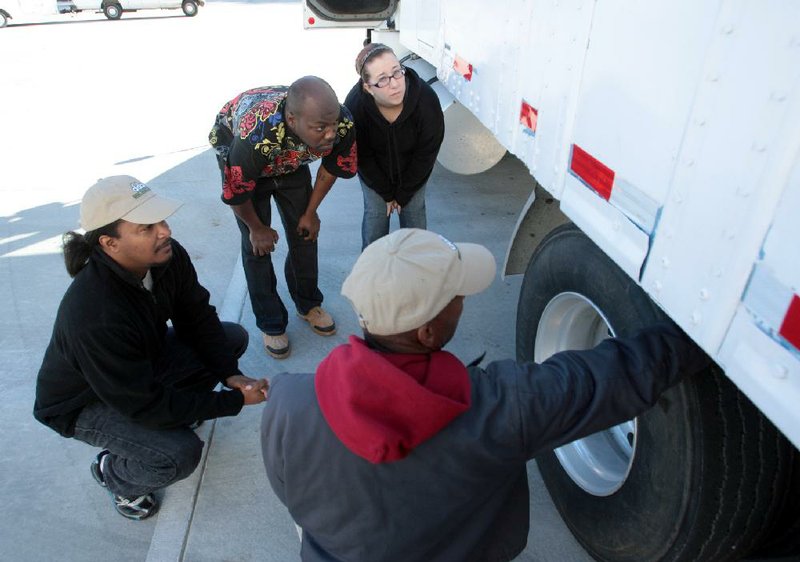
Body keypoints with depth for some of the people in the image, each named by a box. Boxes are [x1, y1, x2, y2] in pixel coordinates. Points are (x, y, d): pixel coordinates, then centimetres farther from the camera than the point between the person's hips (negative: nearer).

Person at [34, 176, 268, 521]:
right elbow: (145, 406, -32)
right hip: (84, 403, -7)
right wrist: (234, 401, -27)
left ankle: (176, 413, 10)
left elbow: (197, 318, -6)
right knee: (180, 454, -27)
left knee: (234, 337, -5)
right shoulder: (94, 317, -41)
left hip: (146, 359, 7)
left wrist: (229, 374, -17)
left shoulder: (169, 257, -22)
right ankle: (113, 474, 7)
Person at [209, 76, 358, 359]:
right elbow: (235, 193, -26)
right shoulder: (256, 137, -46)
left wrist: (311, 212, -1)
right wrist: (257, 228, -9)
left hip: (290, 157, 4)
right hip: (235, 150, -3)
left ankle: (308, 305, 29)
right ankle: (271, 324, 14)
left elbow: (334, 167, -10)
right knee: (257, 245, -4)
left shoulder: (342, 122, -33)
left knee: (304, 233, 6)